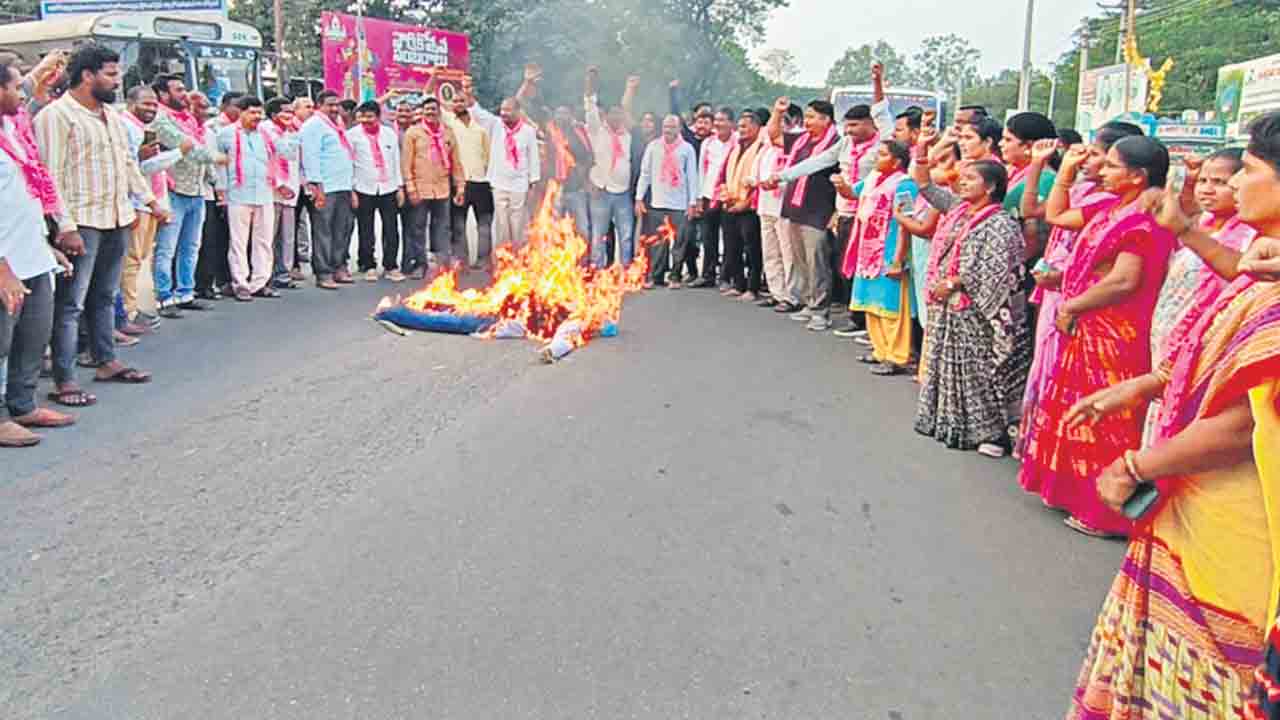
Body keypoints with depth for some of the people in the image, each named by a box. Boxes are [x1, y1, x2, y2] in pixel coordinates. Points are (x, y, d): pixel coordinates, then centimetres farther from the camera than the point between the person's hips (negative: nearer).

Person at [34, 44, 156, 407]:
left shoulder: (112, 114, 16)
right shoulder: (57, 115, -10)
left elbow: (128, 163, 25)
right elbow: (51, 175, -15)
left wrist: (149, 198, 19)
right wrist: (65, 226, -21)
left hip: (117, 219, 8)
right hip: (82, 223, -8)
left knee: (105, 296, 17)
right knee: (70, 303, -5)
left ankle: (106, 362, 28)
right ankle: (64, 381, -3)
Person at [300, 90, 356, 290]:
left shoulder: (337, 127, 24)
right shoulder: (314, 125, -4)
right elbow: (311, 157, -13)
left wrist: (351, 189, 22)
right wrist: (316, 185, -20)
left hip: (343, 187, 9)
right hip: (325, 189, -9)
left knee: (342, 230, 11)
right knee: (323, 232, -6)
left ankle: (338, 267, 20)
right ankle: (323, 274, -4)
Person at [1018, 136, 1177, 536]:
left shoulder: (1143, 220, -17)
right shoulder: (1109, 209, 10)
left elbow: (1124, 281, -26)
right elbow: (1055, 215, 23)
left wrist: (1070, 308, -16)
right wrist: (1066, 170, 14)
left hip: (1114, 336, -10)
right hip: (1088, 331, 10)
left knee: (1104, 422, -1)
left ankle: (1106, 512, 10)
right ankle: (1081, 495, 32)